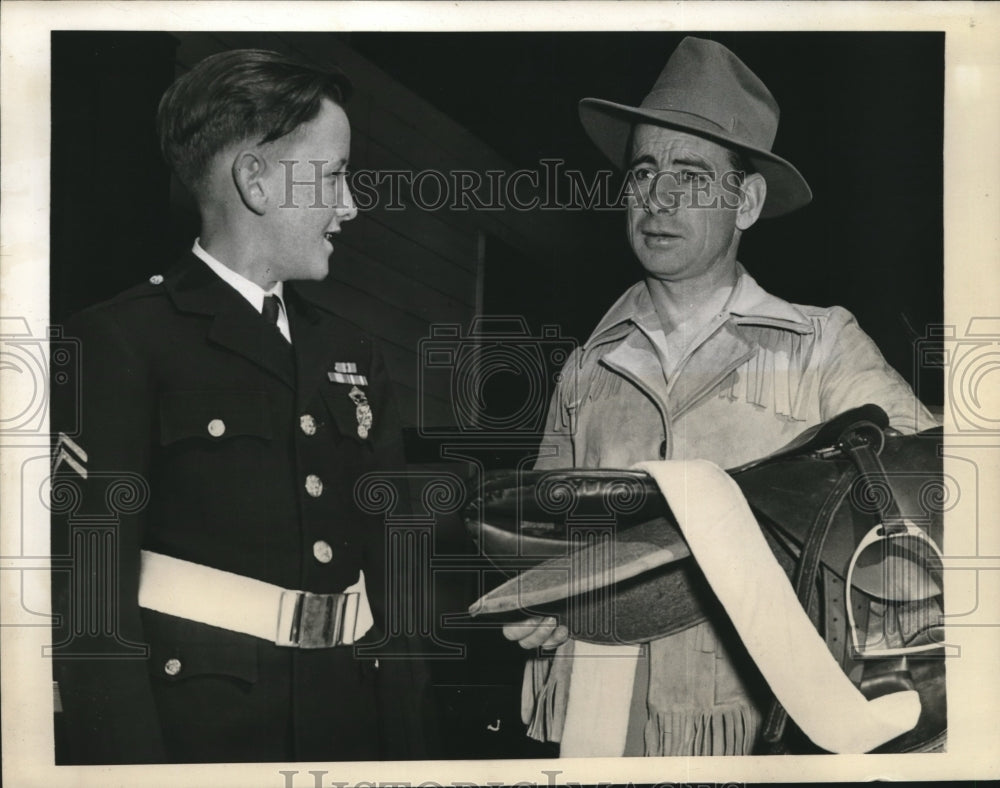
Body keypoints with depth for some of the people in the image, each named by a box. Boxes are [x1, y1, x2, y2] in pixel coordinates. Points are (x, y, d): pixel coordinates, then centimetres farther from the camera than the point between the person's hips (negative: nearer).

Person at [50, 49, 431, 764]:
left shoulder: (352, 354, 10)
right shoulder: (119, 342, -9)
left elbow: (389, 565, 9)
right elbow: (93, 587, -14)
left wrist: (410, 743, 5)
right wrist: (125, 756, -19)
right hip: (196, 728, -5)